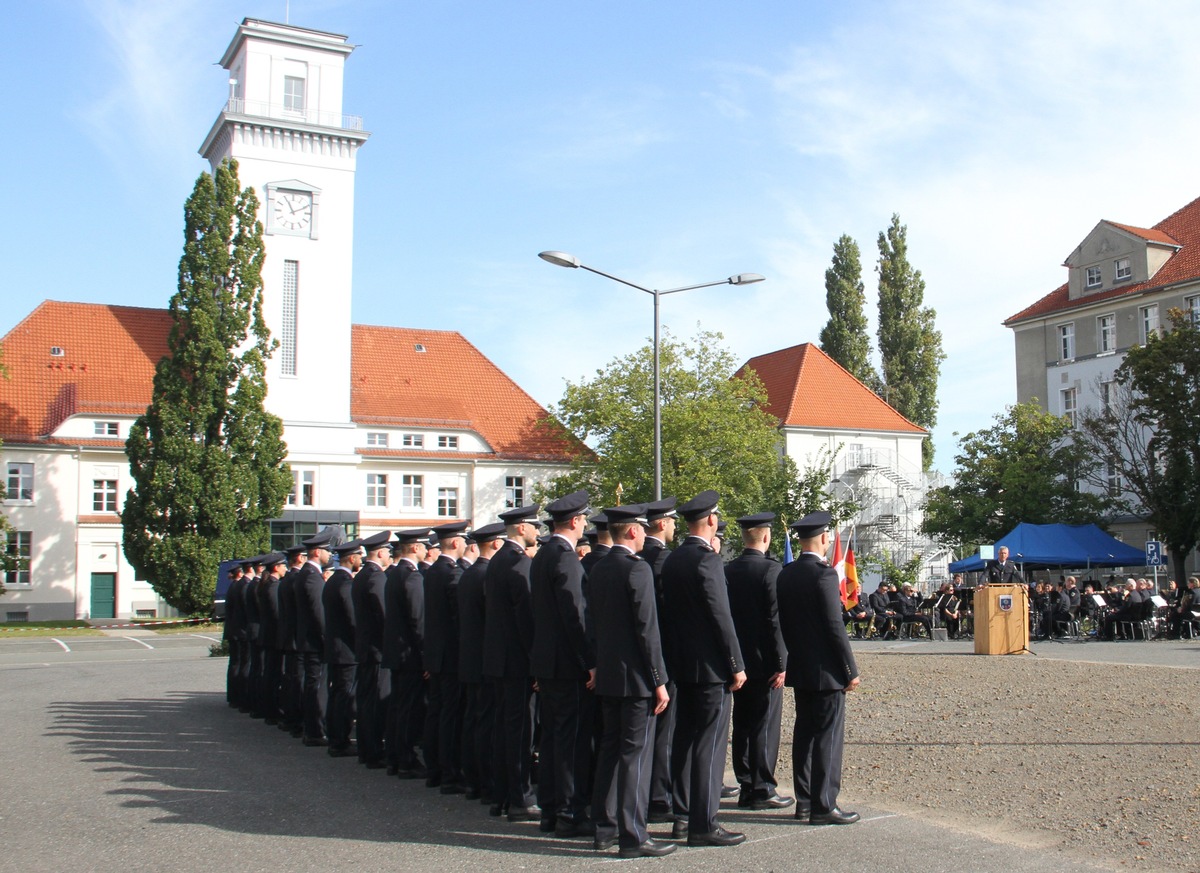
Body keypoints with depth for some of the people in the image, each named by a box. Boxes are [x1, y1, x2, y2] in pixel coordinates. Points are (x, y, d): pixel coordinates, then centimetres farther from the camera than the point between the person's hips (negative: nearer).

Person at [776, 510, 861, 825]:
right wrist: (851, 670, -10)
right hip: (826, 670, -8)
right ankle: (823, 806, 1)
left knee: (804, 734, 13)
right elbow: (835, 627, -17)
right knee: (828, 737, -2)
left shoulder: (785, 574, 7)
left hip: (799, 669, 8)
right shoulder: (824, 574, -16)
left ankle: (804, 802, 19)